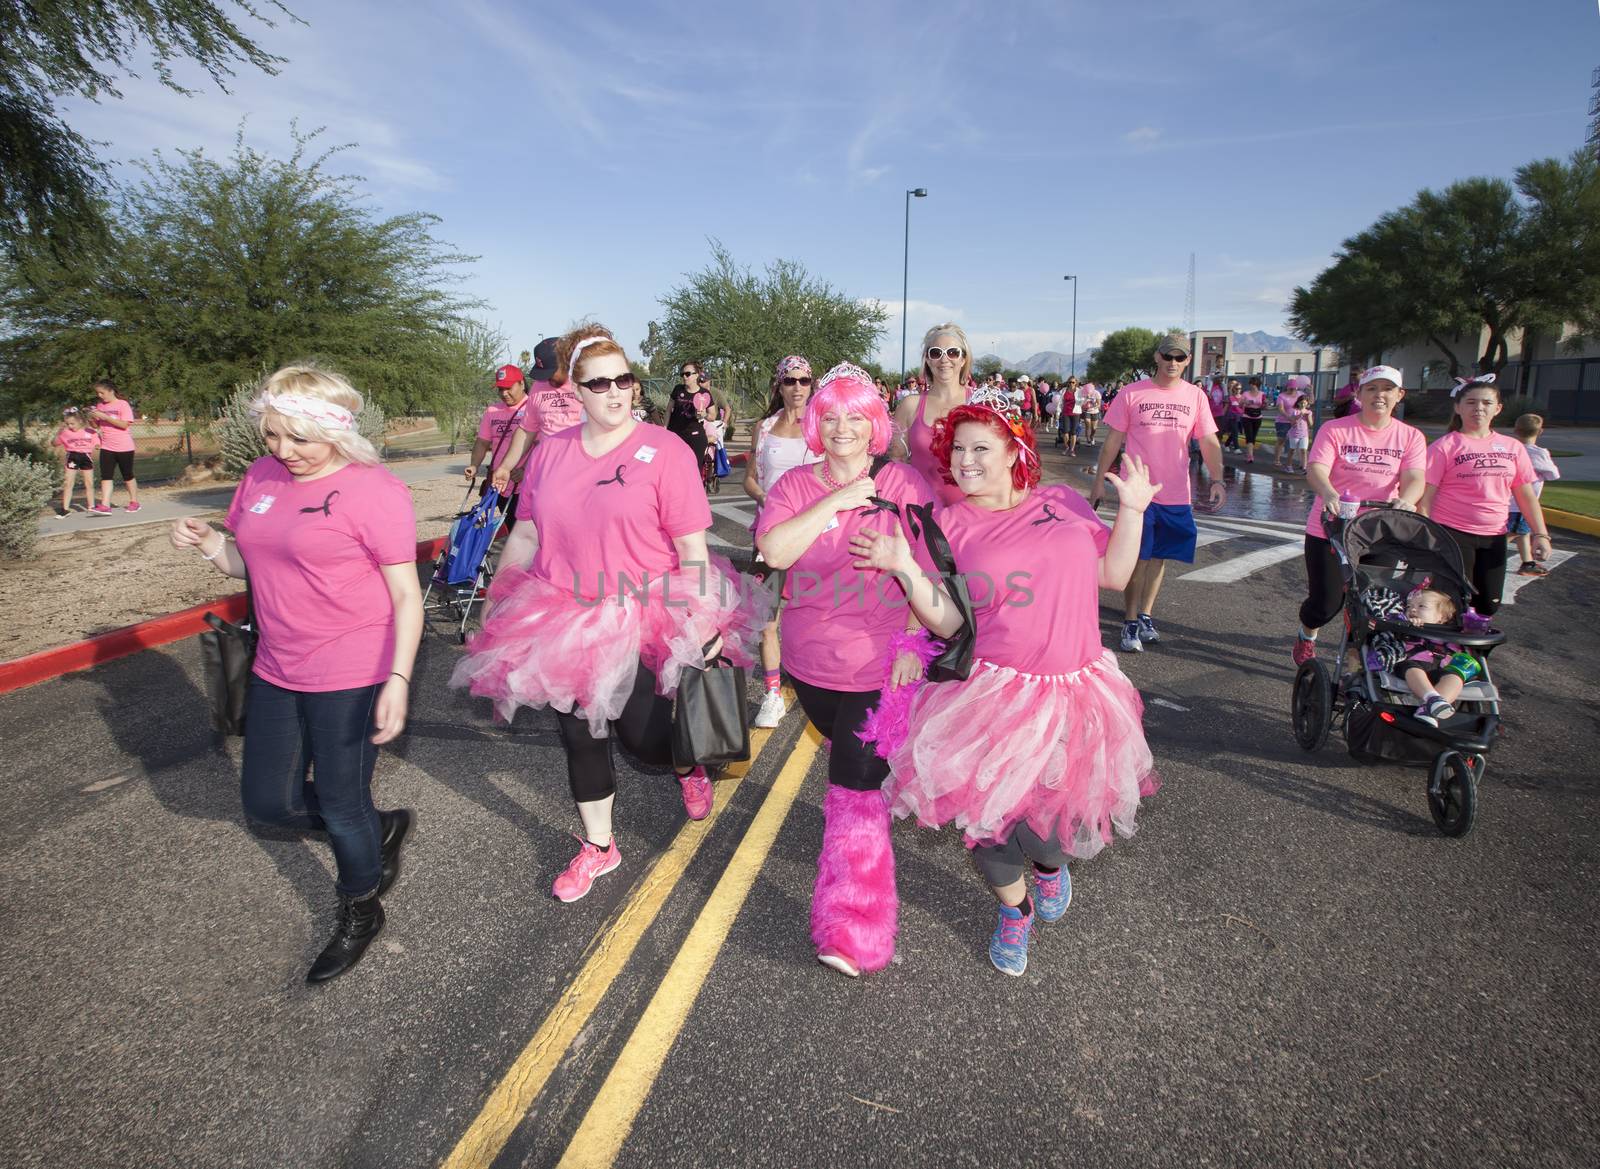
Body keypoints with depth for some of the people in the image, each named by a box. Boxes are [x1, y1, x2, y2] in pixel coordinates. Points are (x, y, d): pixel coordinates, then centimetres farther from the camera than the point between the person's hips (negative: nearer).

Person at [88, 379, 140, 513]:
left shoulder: (122, 404, -7)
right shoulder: (100, 405, 9)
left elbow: (124, 424, -17)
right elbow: (97, 426, 15)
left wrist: (105, 417, -21)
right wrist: (92, 418, -5)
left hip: (124, 447, -4)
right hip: (106, 447, 4)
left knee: (128, 476, 9)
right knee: (105, 476, -7)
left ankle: (134, 502, 24)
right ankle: (105, 505, -13)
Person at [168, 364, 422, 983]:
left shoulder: (374, 491, -15)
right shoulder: (261, 477, 5)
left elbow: (406, 594, -15)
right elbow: (250, 567, 17)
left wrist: (397, 680, -23)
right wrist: (207, 542, -4)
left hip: (352, 676, -7)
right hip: (277, 671, 7)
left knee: (342, 806, 7)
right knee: (268, 801, 15)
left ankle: (361, 912, 34)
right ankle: (381, 828, 39)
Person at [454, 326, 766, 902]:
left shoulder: (664, 450, -9)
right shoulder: (549, 451, 4)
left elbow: (692, 545, -10)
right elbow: (526, 536, 11)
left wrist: (705, 622, -13)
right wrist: (494, 608, 14)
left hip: (644, 624, -4)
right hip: (568, 626, 4)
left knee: (641, 736, -1)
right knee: (580, 735, 13)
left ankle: (689, 766, 37)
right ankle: (597, 846, 34)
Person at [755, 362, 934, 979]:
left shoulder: (904, 482, -6)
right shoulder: (795, 484, 2)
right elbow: (773, 551, -14)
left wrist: (911, 642, -17)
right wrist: (835, 502, -18)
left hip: (880, 665, -4)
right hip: (810, 660, 4)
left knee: (855, 784, -7)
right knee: (846, 760, 24)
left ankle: (853, 931, 2)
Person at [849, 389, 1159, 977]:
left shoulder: (1063, 503, 7)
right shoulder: (947, 525, 0)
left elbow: (1114, 575, 9)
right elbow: (946, 623, -6)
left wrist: (1132, 509, 2)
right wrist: (906, 568, -19)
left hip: (1073, 693, 2)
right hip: (992, 694, -1)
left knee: (1052, 822, 1)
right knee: (992, 812, 4)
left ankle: (1050, 863, 42)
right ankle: (1014, 910, 38)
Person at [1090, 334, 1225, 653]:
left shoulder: (1195, 396, 4)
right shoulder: (1132, 393, -3)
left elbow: (1209, 442, 5)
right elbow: (1112, 440, 1)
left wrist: (1217, 480, -8)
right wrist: (1098, 482, 0)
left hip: (1177, 494, 3)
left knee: (1159, 556, 12)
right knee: (1136, 557, -2)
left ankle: (1145, 615, 26)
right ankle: (1130, 622, 9)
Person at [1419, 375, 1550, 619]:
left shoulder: (1513, 448, 10)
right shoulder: (1445, 446, -5)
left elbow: (1526, 495, 12)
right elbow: (1425, 496, -9)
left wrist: (1540, 534, 4)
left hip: (1494, 537, 5)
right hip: (1451, 534, -5)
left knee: (1488, 605, 8)